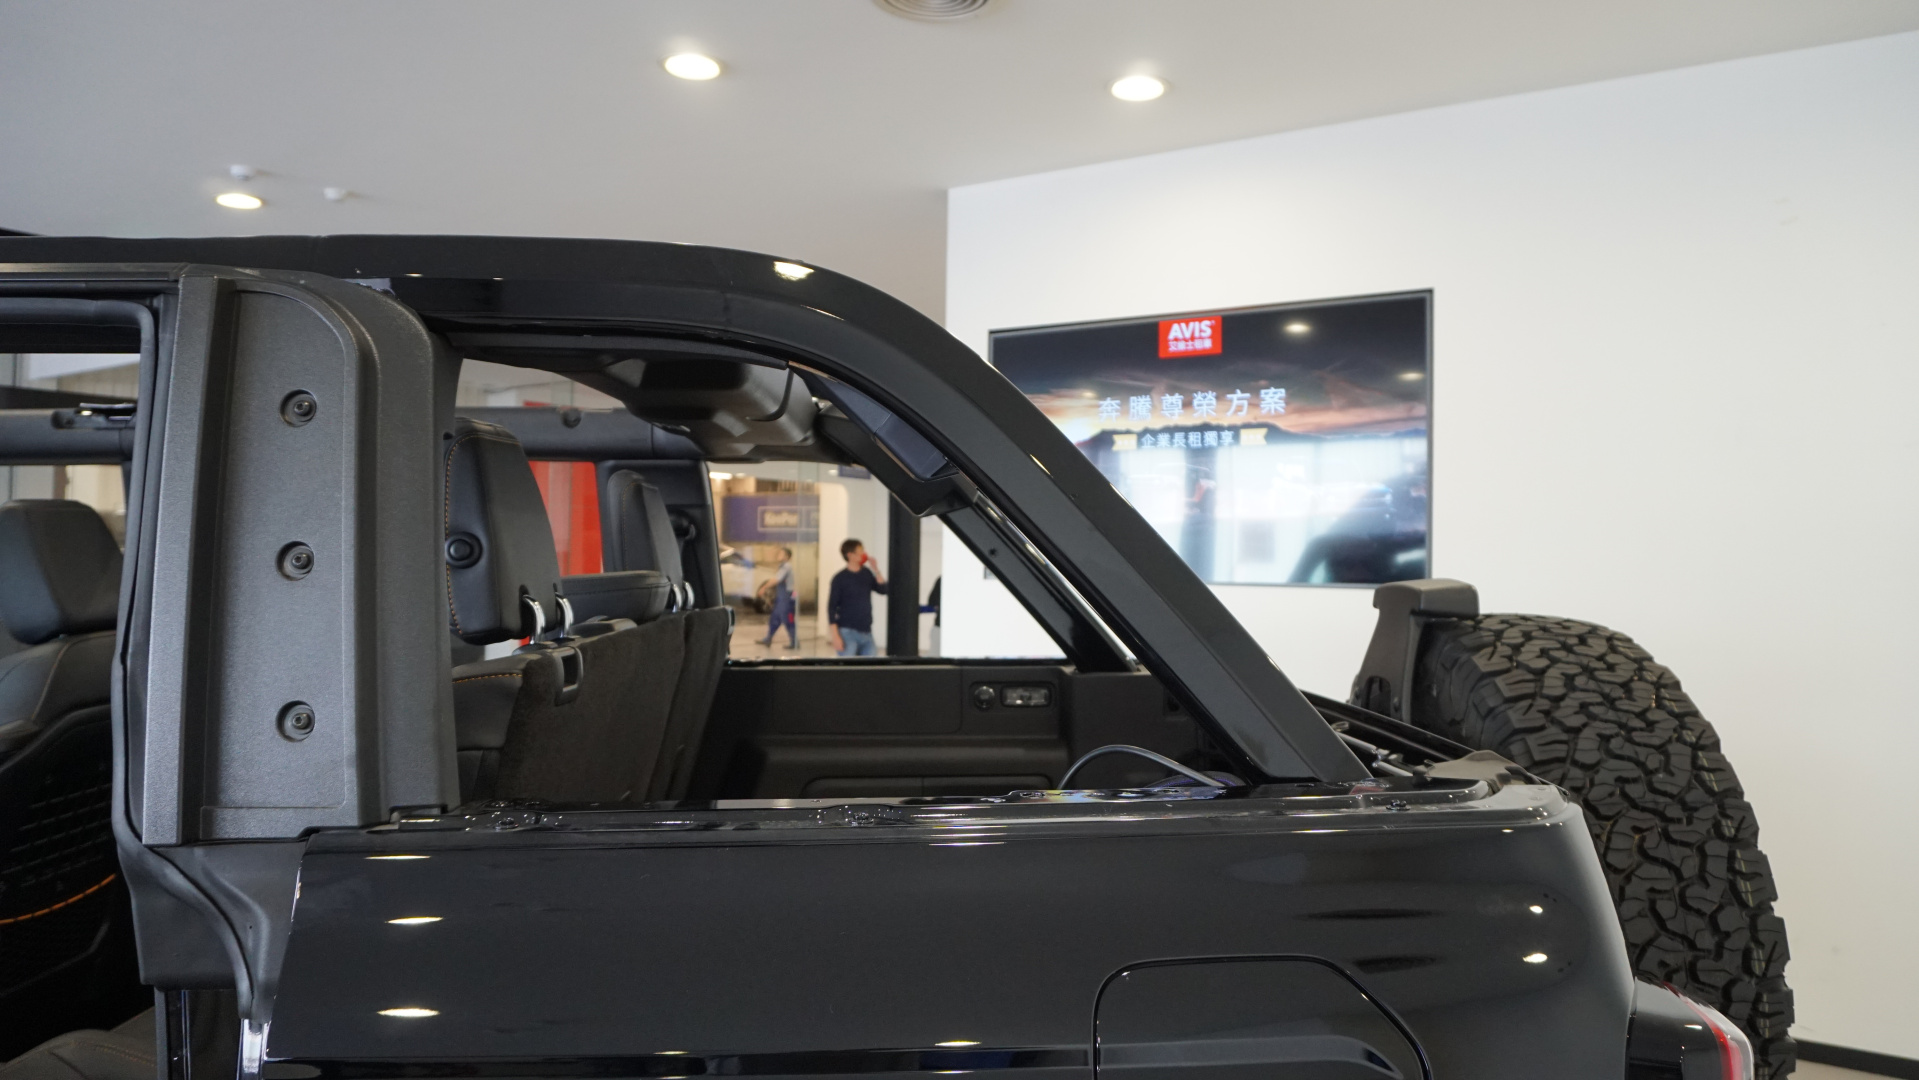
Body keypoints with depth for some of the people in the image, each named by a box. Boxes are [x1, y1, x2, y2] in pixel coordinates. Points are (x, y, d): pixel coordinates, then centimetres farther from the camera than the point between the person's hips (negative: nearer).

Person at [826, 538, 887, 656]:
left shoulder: (866, 574, 8)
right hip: (848, 633, -5)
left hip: (866, 632, 5)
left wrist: (876, 570, -9)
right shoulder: (840, 578, -8)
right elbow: (831, 607, -9)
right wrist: (835, 636, -15)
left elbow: (884, 590, 2)